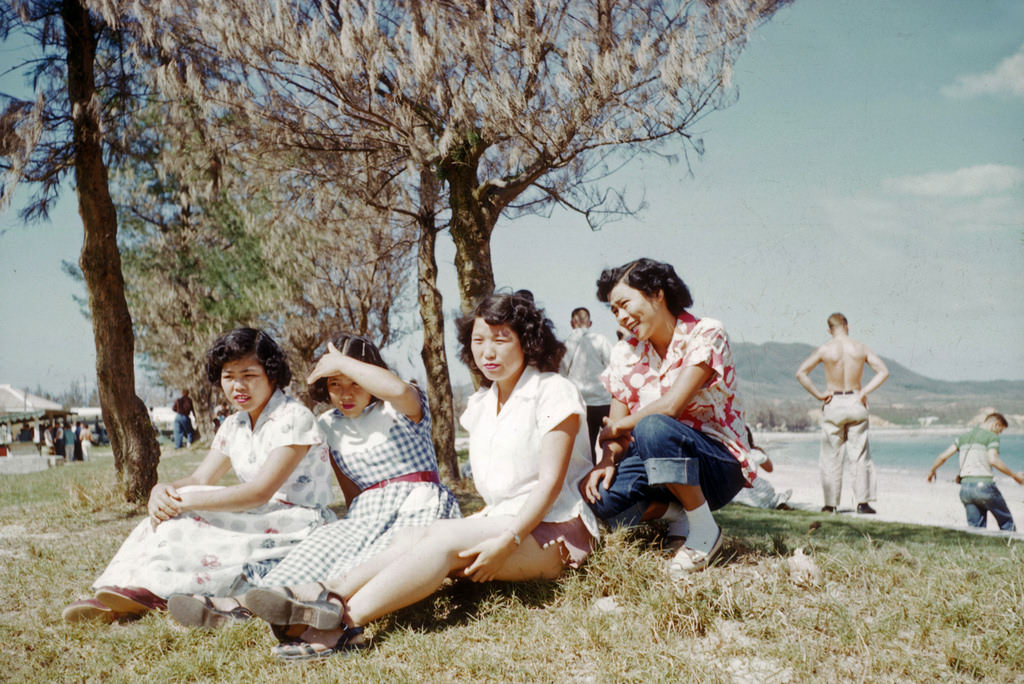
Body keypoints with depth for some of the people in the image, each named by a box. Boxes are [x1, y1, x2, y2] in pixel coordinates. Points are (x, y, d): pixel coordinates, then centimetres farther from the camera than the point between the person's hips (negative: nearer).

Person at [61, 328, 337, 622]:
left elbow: (260, 492, -24)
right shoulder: (234, 426, 12)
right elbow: (200, 479, 4)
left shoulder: (294, 418, -15)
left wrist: (185, 500, -26)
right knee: (168, 507, -13)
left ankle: (154, 590, -14)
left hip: (301, 527, -8)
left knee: (188, 512, -24)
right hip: (257, 520, 8)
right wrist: (161, 490, -20)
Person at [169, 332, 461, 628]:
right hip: (366, 514, 3)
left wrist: (340, 362, -18)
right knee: (326, 545, -29)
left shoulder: (399, 410, 0)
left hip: (420, 508, -2)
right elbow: (353, 495, 14)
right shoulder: (330, 425, 14)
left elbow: (399, 390, -28)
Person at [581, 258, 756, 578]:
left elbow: (671, 406, -22)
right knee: (600, 497, -26)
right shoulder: (625, 353, 6)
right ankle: (671, 505, 3)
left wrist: (614, 429, -10)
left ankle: (704, 531, -16)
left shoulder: (706, 335, -12)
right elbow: (616, 426, 2)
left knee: (654, 428, -36)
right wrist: (608, 458, -19)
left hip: (721, 464, -5)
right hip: (660, 465, 5)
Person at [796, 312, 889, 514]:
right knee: (860, 454, 7)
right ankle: (863, 501, 3)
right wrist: (865, 391, -2)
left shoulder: (825, 349, -4)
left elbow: (801, 373, -10)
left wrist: (818, 394, -6)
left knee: (831, 456, 5)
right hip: (856, 403, 1)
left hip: (833, 404, -1)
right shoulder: (861, 348, 1)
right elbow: (883, 371, 0)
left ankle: (831, 503, 7)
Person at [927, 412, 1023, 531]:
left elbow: (943, 456, 13)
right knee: (1006, 522, 11)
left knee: (975, 528, 8)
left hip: (965, 488, 6)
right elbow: (993, 460, -17)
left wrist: (932, 471, 28)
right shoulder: (991, 437, -1)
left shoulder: (964, 436, 17)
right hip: (984, 485, -6)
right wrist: (1015, 476, -10)